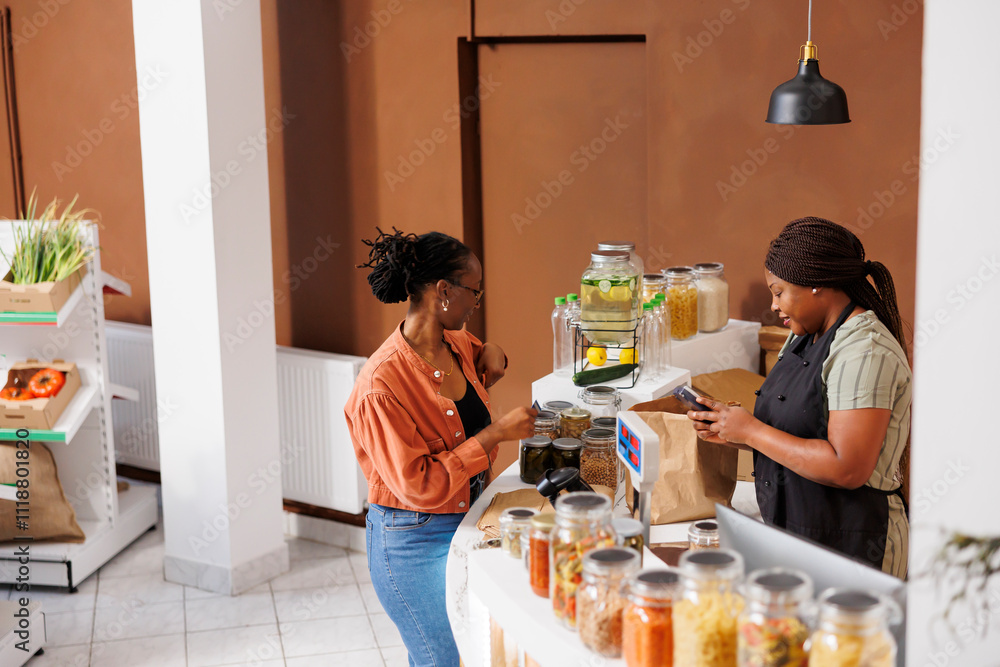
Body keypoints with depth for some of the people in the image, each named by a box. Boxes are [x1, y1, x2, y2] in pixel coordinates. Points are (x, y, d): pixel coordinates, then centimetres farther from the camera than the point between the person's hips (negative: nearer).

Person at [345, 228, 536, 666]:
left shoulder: (455, 345, 0)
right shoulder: (382, 386, -25)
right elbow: (420, 487, -25)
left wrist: (490, 354, 3)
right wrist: (495, 434, -26)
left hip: (466, 522, 8)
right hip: (414, 542, -8)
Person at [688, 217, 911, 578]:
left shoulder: (865, 352, -17)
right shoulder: (805, 337, 14)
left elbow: (847, 469, -25)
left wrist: (753, 431, -17)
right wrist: (735, 430, 3)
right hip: (795, 534, 8)